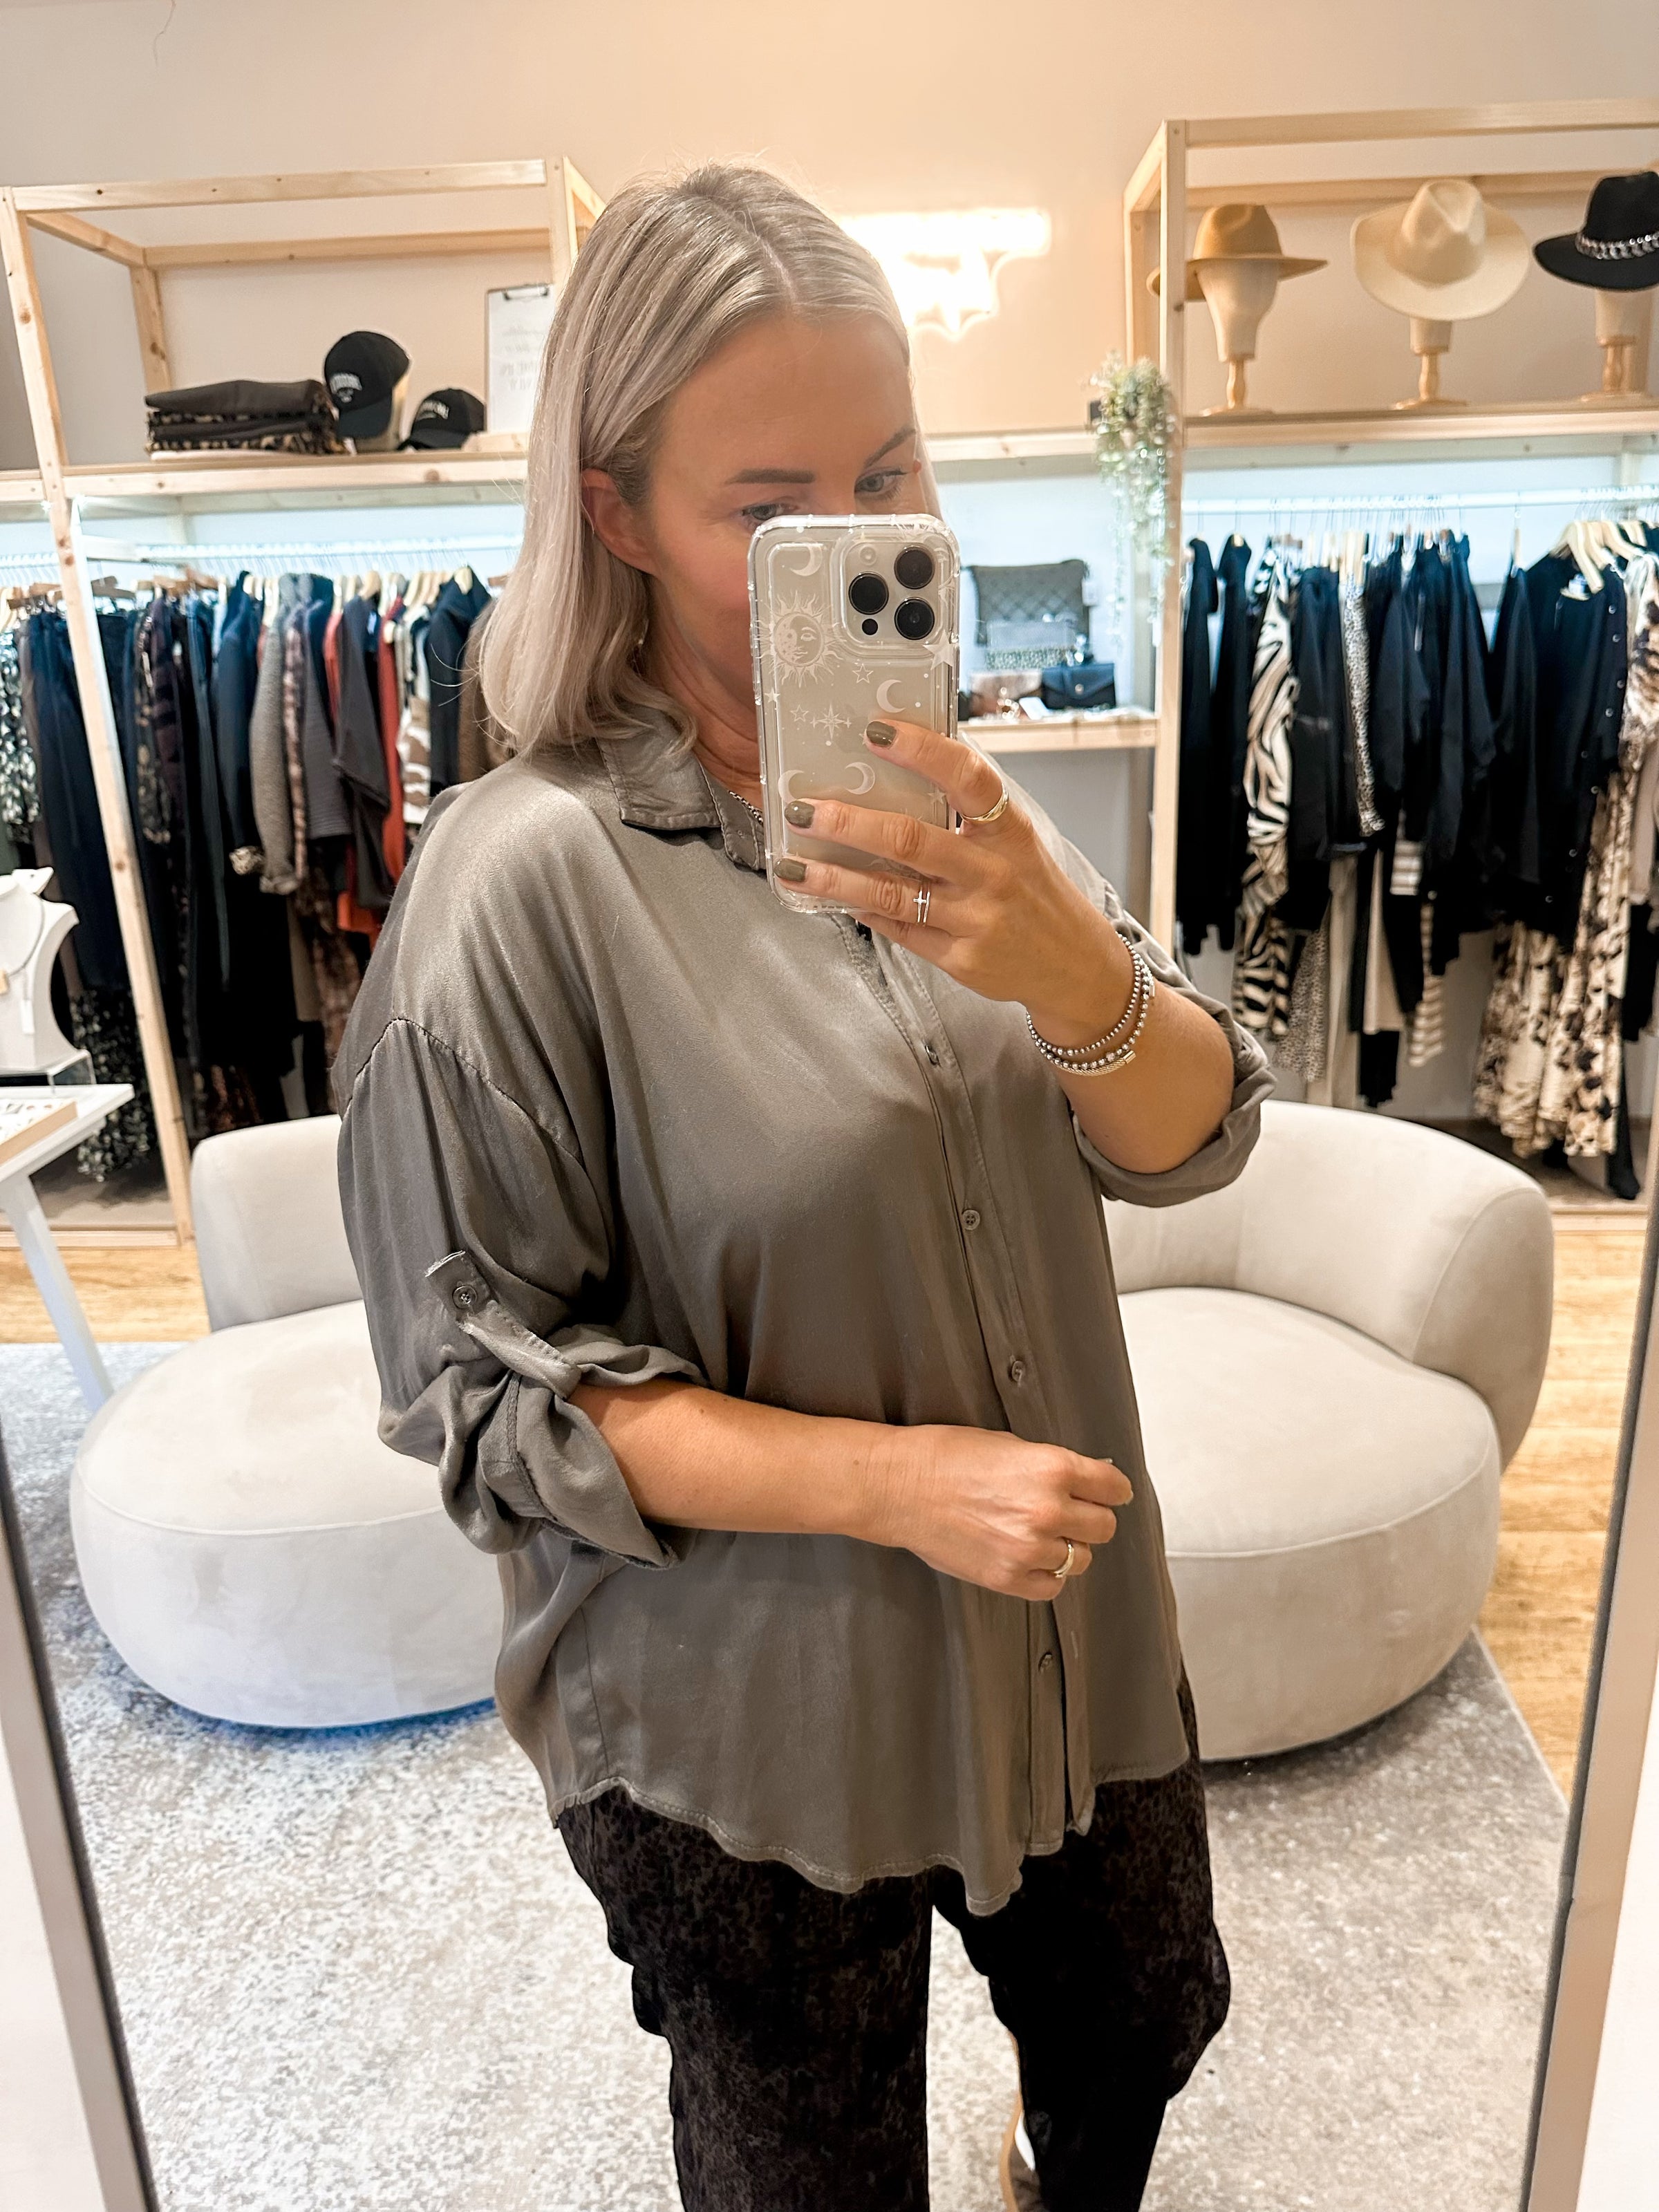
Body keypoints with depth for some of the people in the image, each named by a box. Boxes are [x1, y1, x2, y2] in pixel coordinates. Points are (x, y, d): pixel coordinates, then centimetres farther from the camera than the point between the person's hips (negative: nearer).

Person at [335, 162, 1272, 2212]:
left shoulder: (948, 795, -5)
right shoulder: (523, 874, -22)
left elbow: (1190, 1139, -10)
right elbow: (482, 1387, -19)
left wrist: (1076, 971, -31)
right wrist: (886, 1479, -26)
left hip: (1073, 1641, 6)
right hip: (749, 1727, -5)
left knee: (1144, 2024, 31)